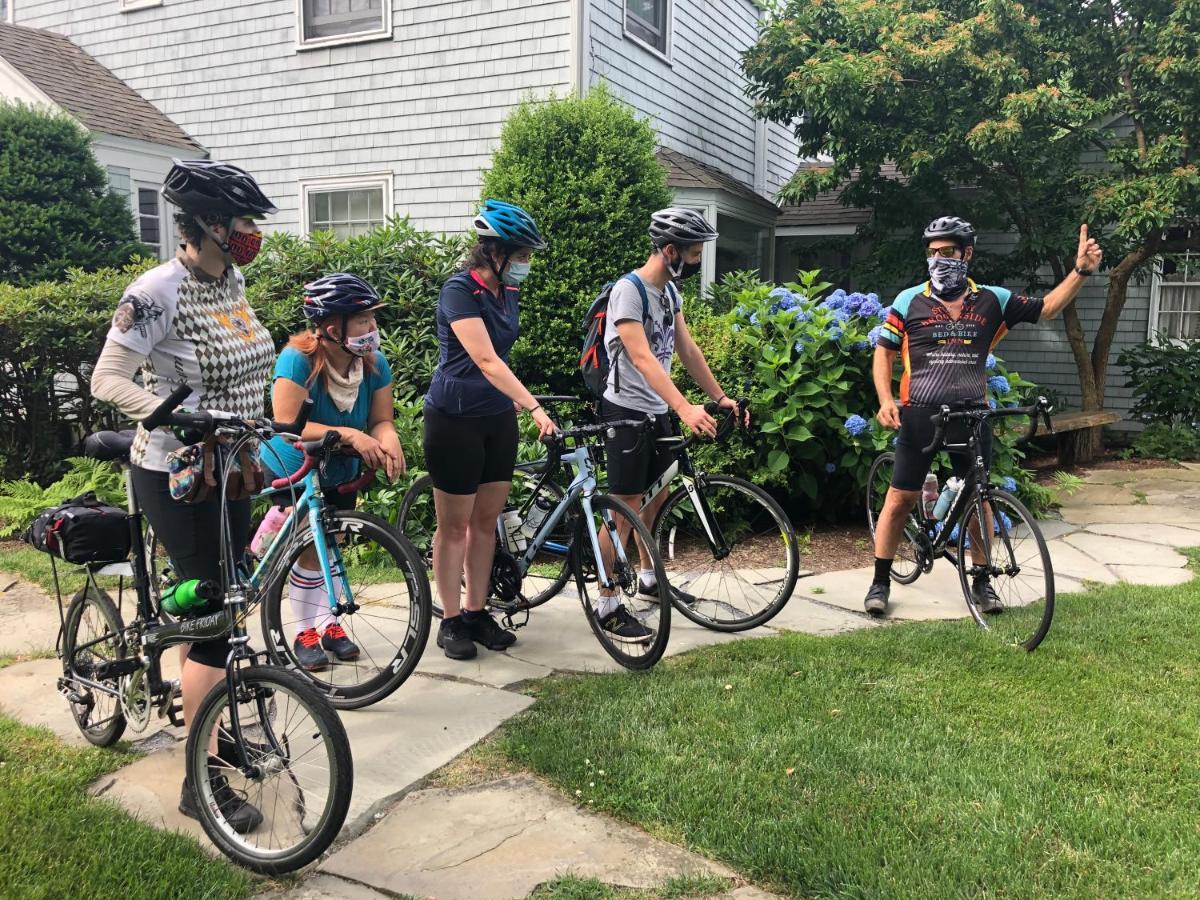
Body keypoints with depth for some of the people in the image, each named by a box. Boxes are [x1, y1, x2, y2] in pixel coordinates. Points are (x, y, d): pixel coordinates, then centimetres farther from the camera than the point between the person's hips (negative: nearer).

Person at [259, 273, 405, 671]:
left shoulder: (375, 364, -17)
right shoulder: (298, 359, -31)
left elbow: (381, 420, -13)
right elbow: (287, 426, -35)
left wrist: (389, 440, -37)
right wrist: (349, 434, -43)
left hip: (340, 473, 5)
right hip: (291, 471, -5)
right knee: (309, 548, -5)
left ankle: (329, 623, 28)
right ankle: (305, 632, 13)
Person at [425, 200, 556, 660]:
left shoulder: (507, 292, 6)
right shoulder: (459, 291, -18)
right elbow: (486, 361, -28)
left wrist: (517, 402, 13)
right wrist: (535, 406, -35)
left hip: (497, 416, 7)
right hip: (455, 419, -7)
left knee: (486, 521, 11)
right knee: (454, 524, 4)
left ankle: (477, 613, 22)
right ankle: (450, 621, 16)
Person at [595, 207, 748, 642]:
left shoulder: (670, 291, 9)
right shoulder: (629, 290, -19)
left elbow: (686, 349, 13)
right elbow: (642, 357, -30)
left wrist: (719, 396, 9)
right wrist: (685, 408, -40)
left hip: (656, 412, 9)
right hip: (626, 413, -8)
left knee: (657, 496, 18)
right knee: (626, 507, -5)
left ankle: (648, 576, 37)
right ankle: (607, 606, 3)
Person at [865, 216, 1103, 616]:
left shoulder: (992, 301, 5)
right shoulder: (909, 301, -1)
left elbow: (1047, 308, 13)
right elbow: (884, 351, 2)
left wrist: (1080, 271, -1)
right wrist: (886, 400, -11)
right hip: (920, 416, -2)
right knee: (900, 499, 1)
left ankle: (982, 580, 25)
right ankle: (881, 581, 12)